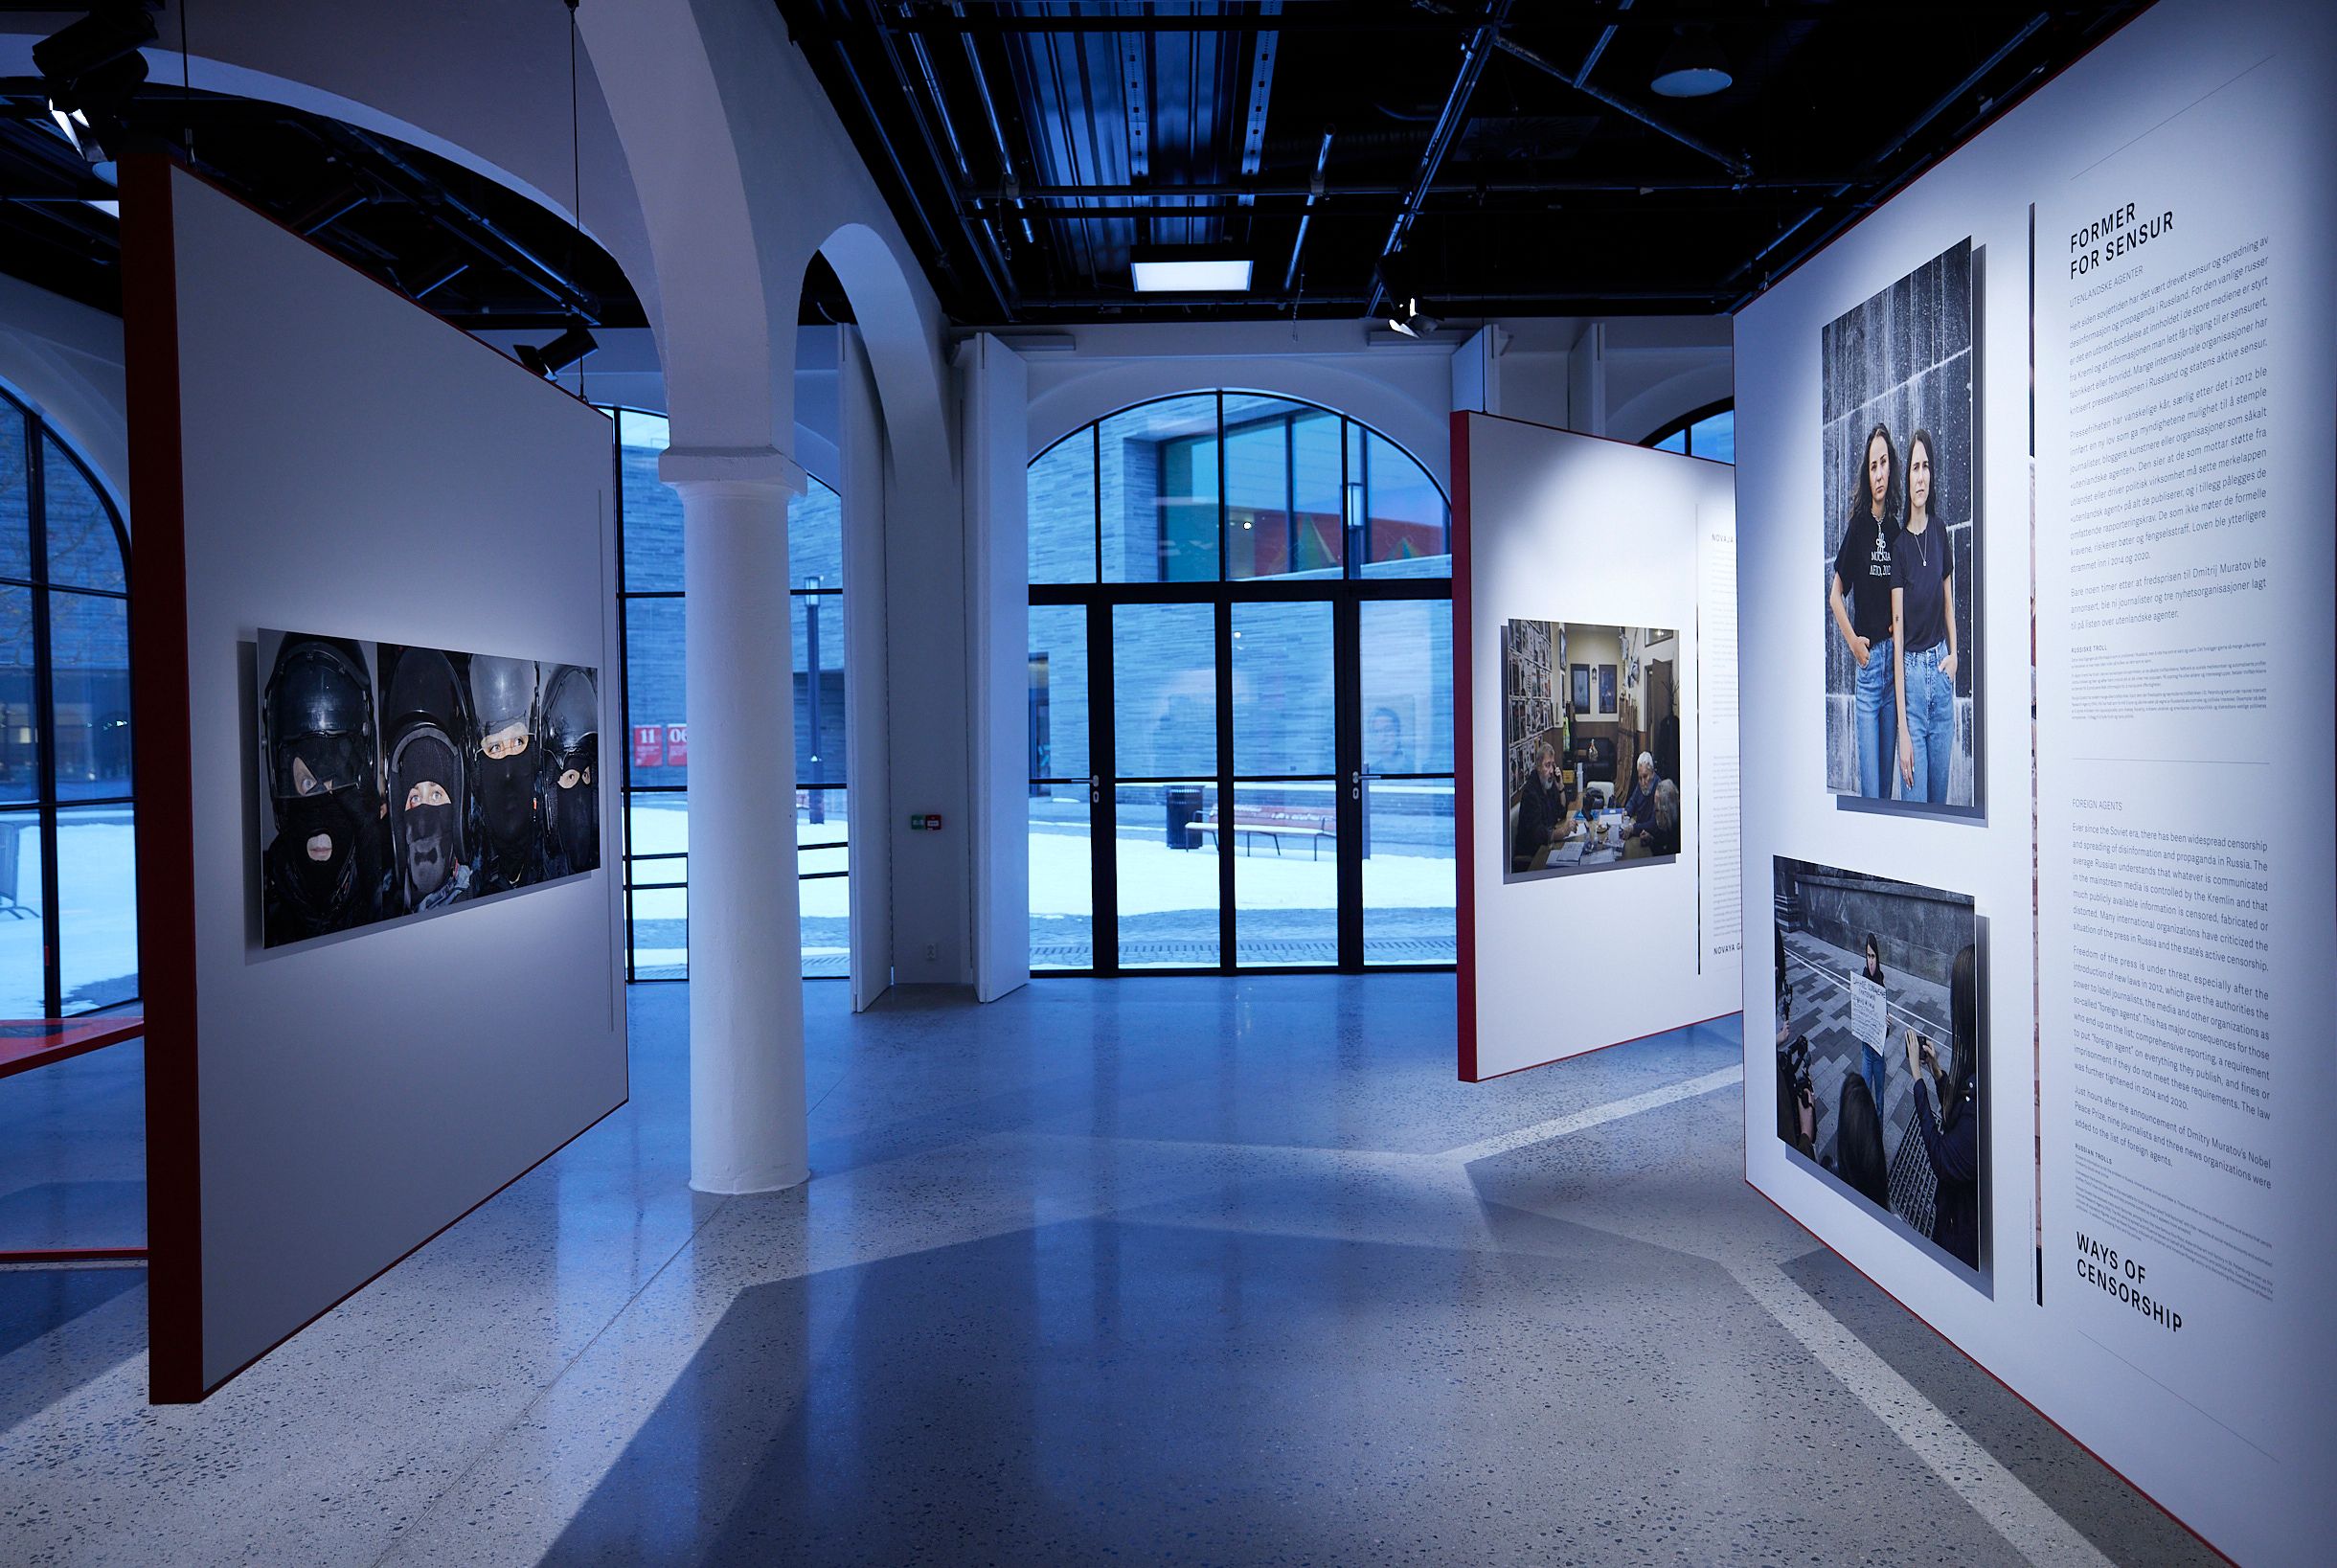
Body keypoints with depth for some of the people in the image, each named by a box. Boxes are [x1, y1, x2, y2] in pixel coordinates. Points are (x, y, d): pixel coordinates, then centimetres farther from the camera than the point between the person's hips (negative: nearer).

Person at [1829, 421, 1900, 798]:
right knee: (1869, 785, -5)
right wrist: (1853, 642, -9)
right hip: (1866, 661, -4)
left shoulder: (1897, 529, 8)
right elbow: (1835, 595, 0)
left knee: (1887, 779, 10)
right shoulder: (1856, 527, -3)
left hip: (1895, 660, 4)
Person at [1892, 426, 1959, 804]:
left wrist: (1954, 655, 1)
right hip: (1912, 671, -5)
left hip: (1941, 669, 5)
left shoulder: (1940, 535, 5)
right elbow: (1897, 633, -12)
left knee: (1940, 797, 12)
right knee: (1914, 802, -4)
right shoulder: (1898, 544, -9)